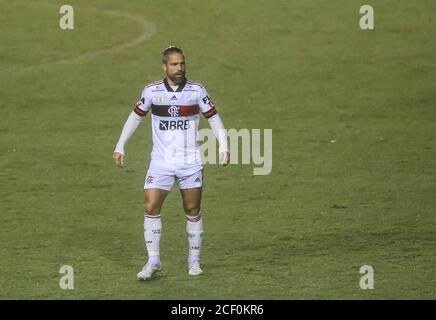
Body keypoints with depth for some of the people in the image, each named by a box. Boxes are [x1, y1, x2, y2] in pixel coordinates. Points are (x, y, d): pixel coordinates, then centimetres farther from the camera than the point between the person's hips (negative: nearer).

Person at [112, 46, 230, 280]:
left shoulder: (197, 91, -4)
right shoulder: (152, 91, -3)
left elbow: (213, 118, 5)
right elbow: (135, 117, 10)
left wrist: (224, 147, -6)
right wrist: (119, 148, 8)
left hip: (190, 162, 0)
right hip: (161, 162, 0)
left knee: (193, 211, 5)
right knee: (151, 208, -10)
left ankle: (194, 261, 18)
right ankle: (153, 261, -2)